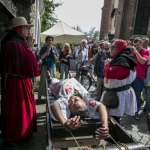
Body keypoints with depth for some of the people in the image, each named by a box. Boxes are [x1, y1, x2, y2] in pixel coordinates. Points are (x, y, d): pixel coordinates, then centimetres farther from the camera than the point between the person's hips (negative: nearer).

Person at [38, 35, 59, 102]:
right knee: (43, 81, -3)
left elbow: (56, 59, 8)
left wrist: (54, 54, -9)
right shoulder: (43, 48, 4)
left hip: (52, 67, 2)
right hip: (45, 67, -2)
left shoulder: (54, 49, 9)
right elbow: (41, 57, -7)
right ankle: (39, 96, 6)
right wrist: (47, 51, -12)